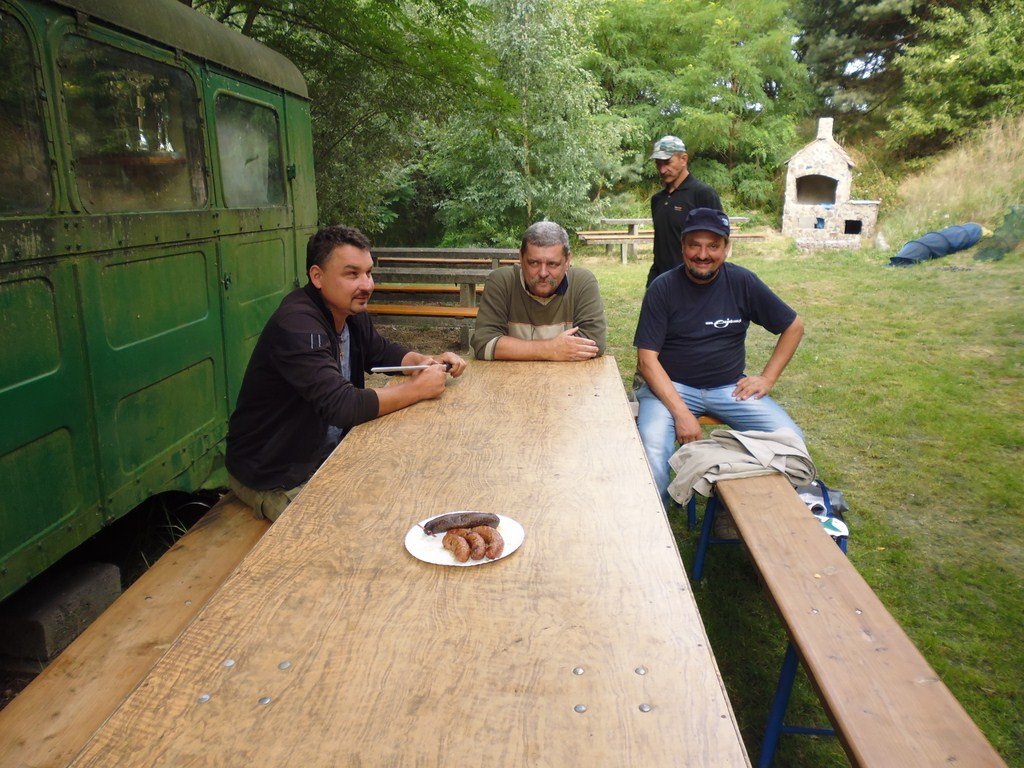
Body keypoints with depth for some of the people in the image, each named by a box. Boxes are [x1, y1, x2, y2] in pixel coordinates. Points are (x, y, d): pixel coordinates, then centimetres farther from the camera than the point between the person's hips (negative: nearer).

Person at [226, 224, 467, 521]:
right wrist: (417, 388, -24)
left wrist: (428, 361, -5)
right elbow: (342, 406, -36)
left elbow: (383, 352, 17)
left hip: (327, 453, 9)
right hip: (273, 477, -9)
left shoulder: (350, 313, 1)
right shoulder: (297, 324, -28)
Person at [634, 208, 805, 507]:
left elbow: (794, 327, 12)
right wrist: (680, 411, -22)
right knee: (652, 445, -31)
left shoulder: (743, 282, 0)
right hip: (672, 385, -3)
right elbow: (647, 359, -11)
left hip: (730, 386, 3)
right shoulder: (662, 288, -7)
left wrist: (767, 378, 2)